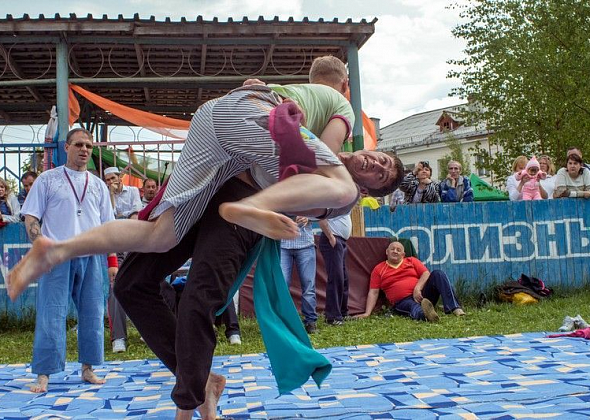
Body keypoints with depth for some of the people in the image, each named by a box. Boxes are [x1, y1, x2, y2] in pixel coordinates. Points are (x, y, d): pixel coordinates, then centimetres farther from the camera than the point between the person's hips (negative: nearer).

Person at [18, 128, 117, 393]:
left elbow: (108, 226, 16)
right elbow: (31, 217, 1)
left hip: (90, 257, 4)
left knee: (92, 314, 6)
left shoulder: (98, 185, 16)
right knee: (51, 316, -5)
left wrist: (112, 261, 9)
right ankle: (43, 374, 2)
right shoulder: (48, 179, 5)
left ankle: (88, 368, 18)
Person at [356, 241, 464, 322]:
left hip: (421, 295, 3)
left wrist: (417, 288, -14)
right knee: (414, 308, -39)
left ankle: (454, 308, -36)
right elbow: (373, 292, 7)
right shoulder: (378, 269, 14)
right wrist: (367, 313, -6)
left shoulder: (411, 261, 19)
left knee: (437, 274, -20)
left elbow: (426, 274, 5)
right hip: (403, 302, -3)